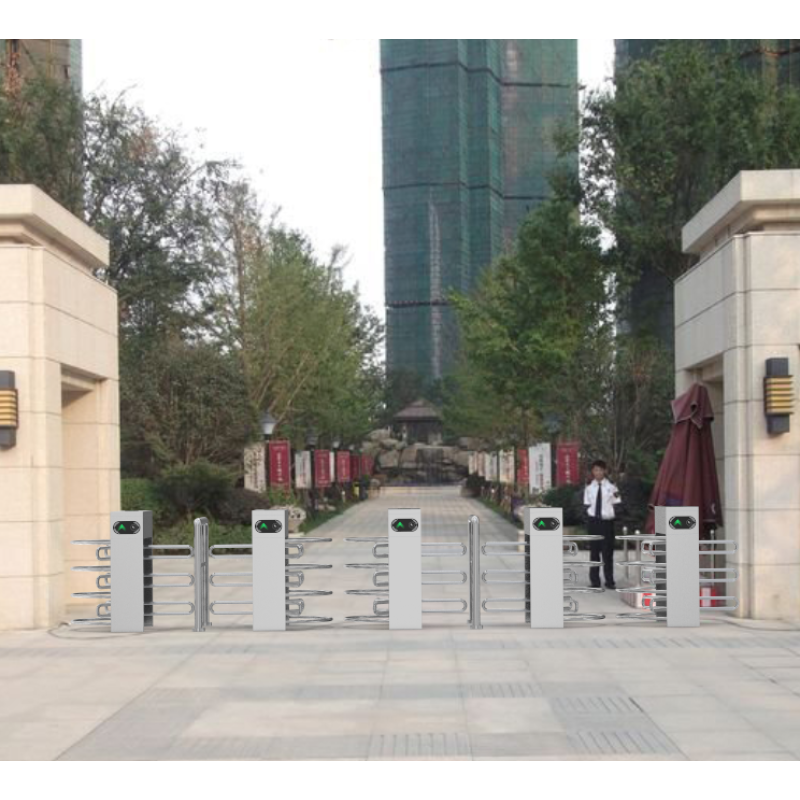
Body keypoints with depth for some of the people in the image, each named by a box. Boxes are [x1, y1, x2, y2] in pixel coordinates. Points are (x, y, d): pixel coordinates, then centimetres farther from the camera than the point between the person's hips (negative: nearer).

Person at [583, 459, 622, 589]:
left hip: (607, 521, -1)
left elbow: (616, 505, 2)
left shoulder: (611, 487, -1)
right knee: (594, 551, 6)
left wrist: (612, 513, -12)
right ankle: (595, 582, 13)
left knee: (608, 552, 3)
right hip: (593, 521, 2)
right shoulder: (589, 488, 4)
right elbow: (586, 505, 8)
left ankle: (609, 581, 12)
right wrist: (589, 512, -7)